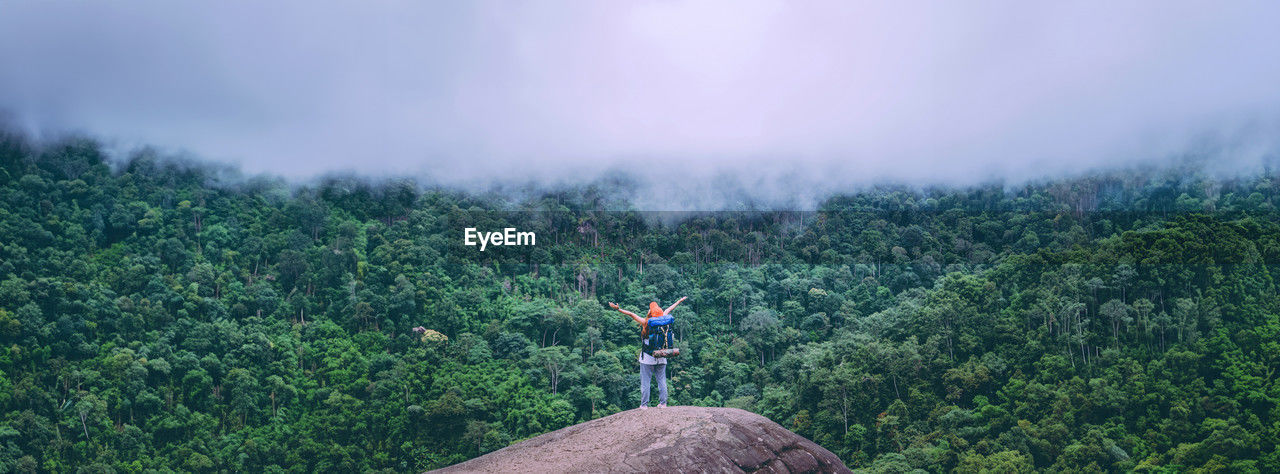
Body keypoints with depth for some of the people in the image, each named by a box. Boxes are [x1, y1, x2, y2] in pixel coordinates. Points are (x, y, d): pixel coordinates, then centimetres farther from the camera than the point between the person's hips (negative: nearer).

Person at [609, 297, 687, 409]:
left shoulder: (646, 323, -12)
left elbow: (631, 314, -13)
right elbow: (669, 310, 14)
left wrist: (618, 309, -10)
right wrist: (679, 301, 30)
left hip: (647, 357, -4)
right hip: (661, 357, 4)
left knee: (645, 381, 1)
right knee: (662, 380, 10)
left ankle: (644, 404, 1)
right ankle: (663, 403, 12)